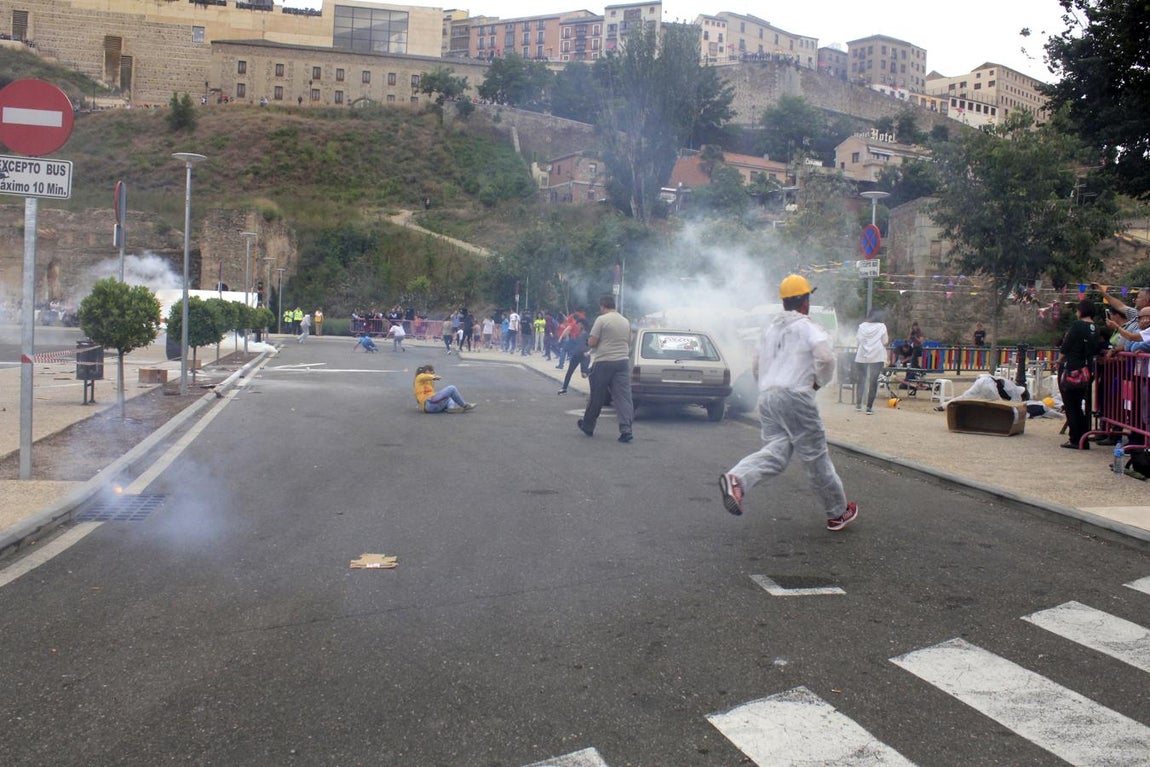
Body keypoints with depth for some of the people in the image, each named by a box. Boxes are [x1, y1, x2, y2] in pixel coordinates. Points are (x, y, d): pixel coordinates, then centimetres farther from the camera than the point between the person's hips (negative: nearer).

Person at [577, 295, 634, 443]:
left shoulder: (602, 319, -8)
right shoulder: (626, 321, 12)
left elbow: (592, 342, -10)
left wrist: (589, 339, 11)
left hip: (603, 362, -5)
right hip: (623, 361, 5)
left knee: (596, 397, 7)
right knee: (623, 396, -1)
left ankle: (587, 426, 23)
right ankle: (626, 429, -11)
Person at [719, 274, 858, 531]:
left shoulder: (770, 326, 21)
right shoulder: (808, 326, -1)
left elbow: (756, 367, 25)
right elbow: (825, 357, -18)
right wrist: (819, 381, -1)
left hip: (766, 395, 6)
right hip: (795, 396, -6)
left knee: (776, 451, -2)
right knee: (815, 455, 4)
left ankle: (736, 479, -31)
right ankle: (837, 514, 16)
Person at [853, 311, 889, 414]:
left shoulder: (862, 326, 2)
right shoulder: (882, 326, -1)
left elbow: (859, 340, 0)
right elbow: (885, 342, -2)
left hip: (862, 356, 2)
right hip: (877, 356, -1)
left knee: (861, 378, 16)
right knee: (873, 381, 2)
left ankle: (858, 404, 17)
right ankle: (869, 407, -2)